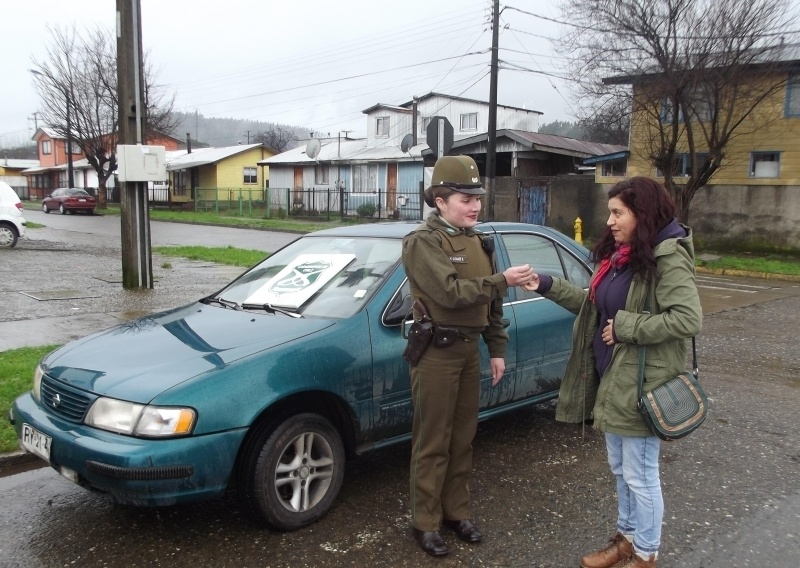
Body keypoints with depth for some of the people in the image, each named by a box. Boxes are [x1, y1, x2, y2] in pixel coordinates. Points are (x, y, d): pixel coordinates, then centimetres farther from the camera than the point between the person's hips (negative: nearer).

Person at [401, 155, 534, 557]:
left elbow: (492, 303, 15)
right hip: (437, 352, -7)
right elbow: (451, 293, -24)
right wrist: (504, 280, -25)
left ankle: (456, 512, 29)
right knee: (432, 443, 2)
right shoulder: (422, 242, -12)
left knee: (463, 438, 15)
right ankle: (425, 522, 15)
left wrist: (497, 349, 12)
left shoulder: (478, 242, 11)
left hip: (470, 348, 7)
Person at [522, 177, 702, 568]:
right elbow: (595, 305, 14)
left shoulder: (667, 257, -18)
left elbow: (689, 319, -26)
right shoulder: (620, 255, 9)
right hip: (611, 380, 9)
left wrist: (626, 327, -22)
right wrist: (548, 286, 5)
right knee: (620, 470, 21)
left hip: (640, 387, -9)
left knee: (640, 476, 7)